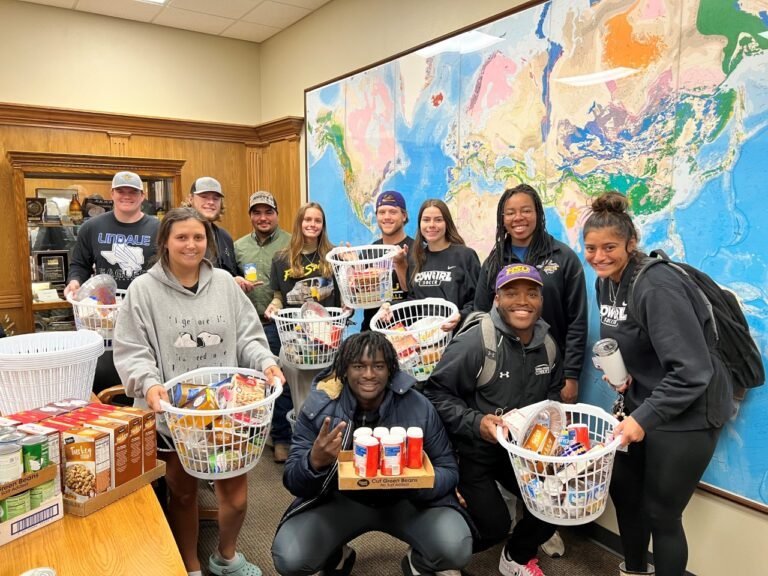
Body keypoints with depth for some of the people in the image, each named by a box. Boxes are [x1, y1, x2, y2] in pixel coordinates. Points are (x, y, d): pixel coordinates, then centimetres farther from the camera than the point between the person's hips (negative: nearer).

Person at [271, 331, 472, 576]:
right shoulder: (319, 406, -18)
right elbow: (293, 482, -14)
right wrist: (314, 461, -39)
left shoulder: (418, 407, -18)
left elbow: (448, 470, -9)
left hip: (405, 500, 0)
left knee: (456, 550, -25)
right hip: (341, 500, 1)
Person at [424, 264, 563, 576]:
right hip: (472, 452, -6)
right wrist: (475, 422, -31)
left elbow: (553, 392, 15)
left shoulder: (548, 346, -3)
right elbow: (436, 393, -20)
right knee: (494, 526, -8)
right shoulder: (473, 343, -26)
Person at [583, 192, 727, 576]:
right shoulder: (606, 281, 0)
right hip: (643, 403, 8)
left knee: (660, 512, 3)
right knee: (623, 489, 18)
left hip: (686, 413, -8)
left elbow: (691, 370, -29)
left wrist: (644, 418, -29)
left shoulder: (656, 287, -26)